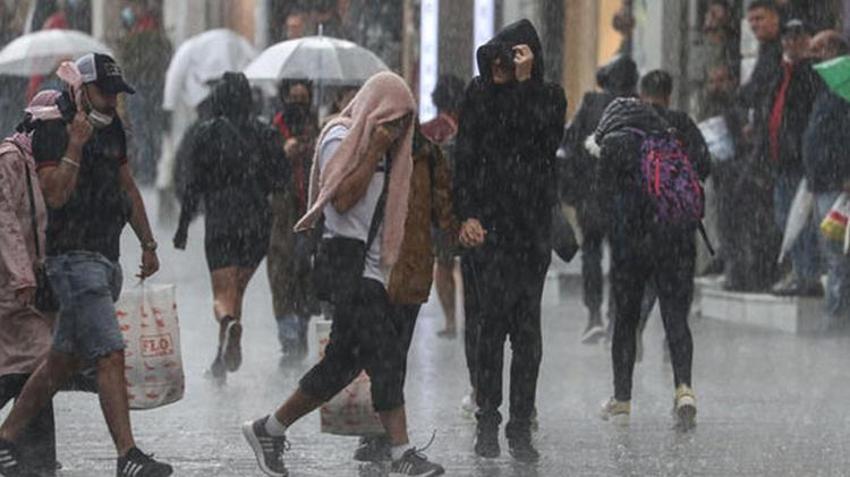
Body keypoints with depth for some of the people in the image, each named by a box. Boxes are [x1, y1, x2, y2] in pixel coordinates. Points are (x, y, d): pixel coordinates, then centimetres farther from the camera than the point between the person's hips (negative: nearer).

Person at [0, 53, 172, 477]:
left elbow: (127, 187, 25)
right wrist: (75, 144, -27)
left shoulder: (111, 127, 15)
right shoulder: (53, 129, -10)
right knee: (110, 356, -16)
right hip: (74, 257, -9)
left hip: (106, 259, 9)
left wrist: (148, 243, 24)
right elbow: (55, 195, -19)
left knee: (62, 361, 11)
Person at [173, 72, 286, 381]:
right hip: (257, 223, 3)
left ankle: (229, 323, -39)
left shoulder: (209, 133, -4)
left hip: (220, 222, -3)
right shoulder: (264, 134, 3)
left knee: (223, 293, -4)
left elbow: (194, 184, -3)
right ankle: (221, 363, 19)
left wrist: (183, 227, 3)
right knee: (237, 290, 16)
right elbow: (280, 179, 2)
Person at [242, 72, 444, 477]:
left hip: (369, 267, 9)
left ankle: (269, 429, 21)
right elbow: (342, 199, -18)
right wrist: (373, 153, -17)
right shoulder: (340, 138, -7)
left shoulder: (383, 147, 19)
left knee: (341, 364, 10)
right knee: (385, 356, -15)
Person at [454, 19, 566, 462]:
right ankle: (486, 422, -4)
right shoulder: (479, 93, 7)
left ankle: (521, 427, 2)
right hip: (488, 221, -1)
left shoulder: (549, 97, 6)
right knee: (492, 319, -8)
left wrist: (524, 82, -12)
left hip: (532, 223, 1)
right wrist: (466, 214, -6)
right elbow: (465, 157, 4)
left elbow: (544, 141, -12)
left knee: (527, 327, -1)